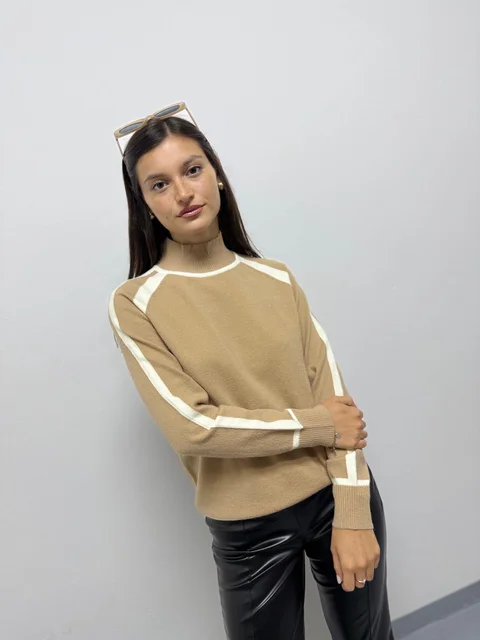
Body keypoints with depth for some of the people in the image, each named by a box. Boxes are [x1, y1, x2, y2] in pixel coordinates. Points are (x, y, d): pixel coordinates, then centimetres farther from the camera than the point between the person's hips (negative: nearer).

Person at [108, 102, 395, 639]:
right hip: (248, 528, -2)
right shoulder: (134, 304, -10)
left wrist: (352, 514, -11)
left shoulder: (275, 276, 0)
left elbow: (334, 393, -4)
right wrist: (318, 424, -13)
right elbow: (192, 426, -17)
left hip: (338, 496, 3)